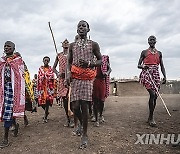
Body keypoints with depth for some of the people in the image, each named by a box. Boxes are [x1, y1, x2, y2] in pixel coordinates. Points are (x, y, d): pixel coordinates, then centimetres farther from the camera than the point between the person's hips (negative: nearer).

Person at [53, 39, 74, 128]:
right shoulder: (59, 55, 15)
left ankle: (72, 119, -3)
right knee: (64, 98, 5)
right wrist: (57, 73, 2)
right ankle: (68, 119, 16)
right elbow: (54, 67, 20)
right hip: (62, 78, 3)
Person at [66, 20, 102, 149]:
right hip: (75, 78, 2)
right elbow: (69, 62, 17)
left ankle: (85, 135, 12)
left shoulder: (93, 44, 6)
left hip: (87, 78, -2)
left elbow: (100, 60, 9)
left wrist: (89, 63, -10)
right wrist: (68, 73, -2)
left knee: (84, 106, -4)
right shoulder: (72, 45, 14)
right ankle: (82, 124, 29)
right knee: (75, 106, -3)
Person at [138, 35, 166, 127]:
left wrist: (164, 76, 6)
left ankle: (150, 118, 16)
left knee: (155, 96, 2)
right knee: (152, 94, -20)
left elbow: (162, 66, 18)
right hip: (147, 74, -4)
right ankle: (151, 118, -10)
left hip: (156, 74, 4)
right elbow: (138, 65, 5)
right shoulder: (144, 52, 8)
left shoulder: (159, 53, 18)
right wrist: (143, 66, -17)